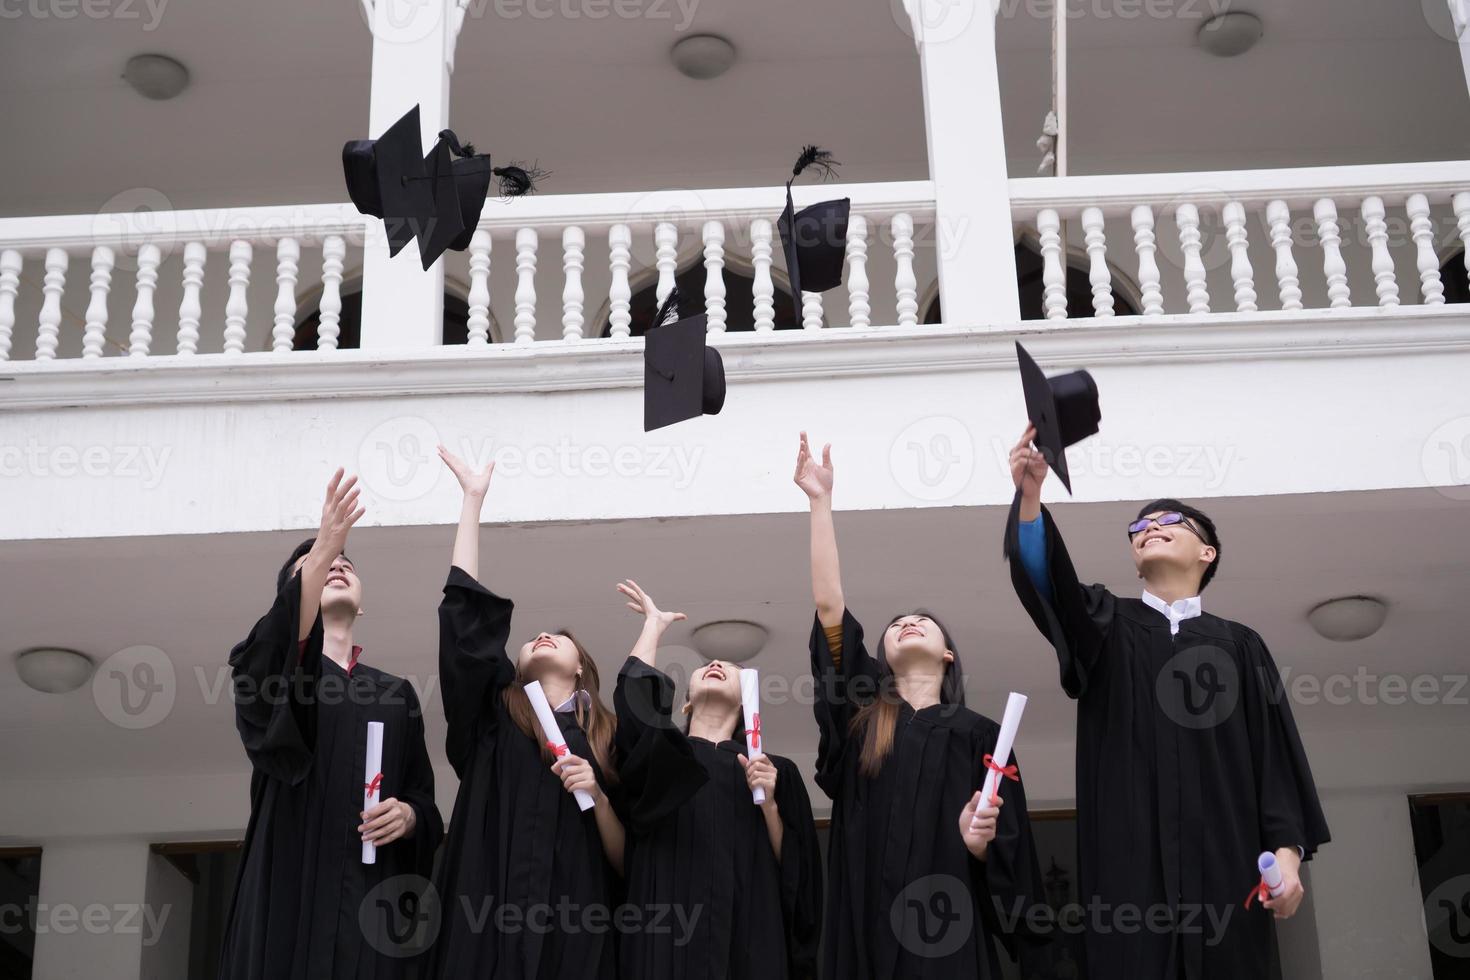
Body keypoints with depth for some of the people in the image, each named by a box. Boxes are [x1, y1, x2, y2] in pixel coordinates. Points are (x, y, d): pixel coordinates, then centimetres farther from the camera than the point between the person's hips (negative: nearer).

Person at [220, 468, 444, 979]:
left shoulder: (396, 695, 20)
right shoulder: (267, 663, 9)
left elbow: (424, 800, 17)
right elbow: (281, 657, -17)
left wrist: (410, 816, -9)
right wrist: (324, 546, -31)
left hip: (376, 903, 3)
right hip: (290, 895, -3)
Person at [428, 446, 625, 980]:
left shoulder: (610, 742, 13)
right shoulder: (494, 717, 14)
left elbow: (628, 862, 8)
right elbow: (467, 613, 4)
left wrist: (598, 798, -10)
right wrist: (473, 498, 6)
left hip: (575, 935, 0)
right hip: (487, 929, 0)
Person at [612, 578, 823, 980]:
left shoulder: (774, 772, 15)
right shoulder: (659, 754, 13)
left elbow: (792, 870, 7)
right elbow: (637, 690, -8)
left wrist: (768, 803, -8)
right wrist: (655, 622, 8)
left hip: (749, 934, 1)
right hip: (669, 932, -1)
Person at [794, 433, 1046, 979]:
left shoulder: (979, 735, 10)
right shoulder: (862, 713, 13)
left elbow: (1006, 857, 6)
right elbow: (828, 607, 5)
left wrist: (977, 840, -16)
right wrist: (820, 501, 5)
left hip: (949, 933, -1)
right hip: (865, 931, 1)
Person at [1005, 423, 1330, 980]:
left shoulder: (1240, 646, 18)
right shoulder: (1107, 628, 17)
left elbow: (1277, 755, 9)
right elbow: (1048, 581, -4)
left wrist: (1288, 849, -7)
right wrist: (1029, 495, -22)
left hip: (1224, 858, 1)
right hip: (1131, 861, 0)